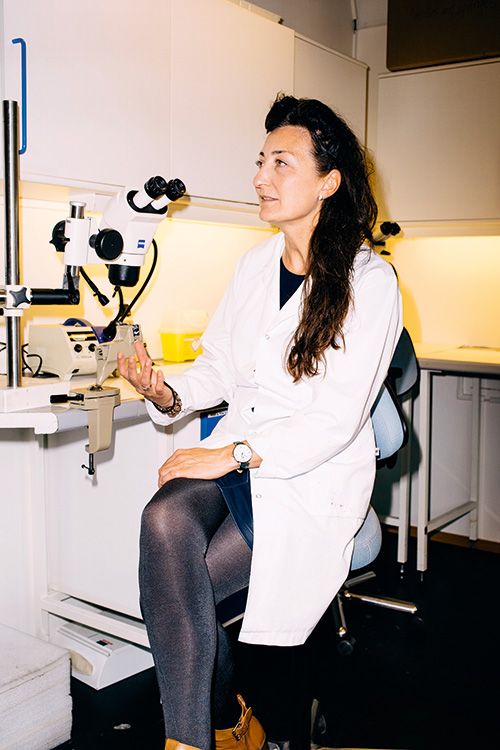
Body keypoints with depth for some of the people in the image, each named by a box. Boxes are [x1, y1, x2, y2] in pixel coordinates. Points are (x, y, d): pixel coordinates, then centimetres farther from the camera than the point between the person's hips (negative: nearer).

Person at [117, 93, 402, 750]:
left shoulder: (369, 281, -8)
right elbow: (220, 368, 13)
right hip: (235, 457, 5)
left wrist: (231, 454, -21)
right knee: (165, 521, -27)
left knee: (177, 582, -23)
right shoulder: (255, 264, 12)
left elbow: (336, 418, -15)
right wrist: (168, 393, -8)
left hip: (313, 477, -5)